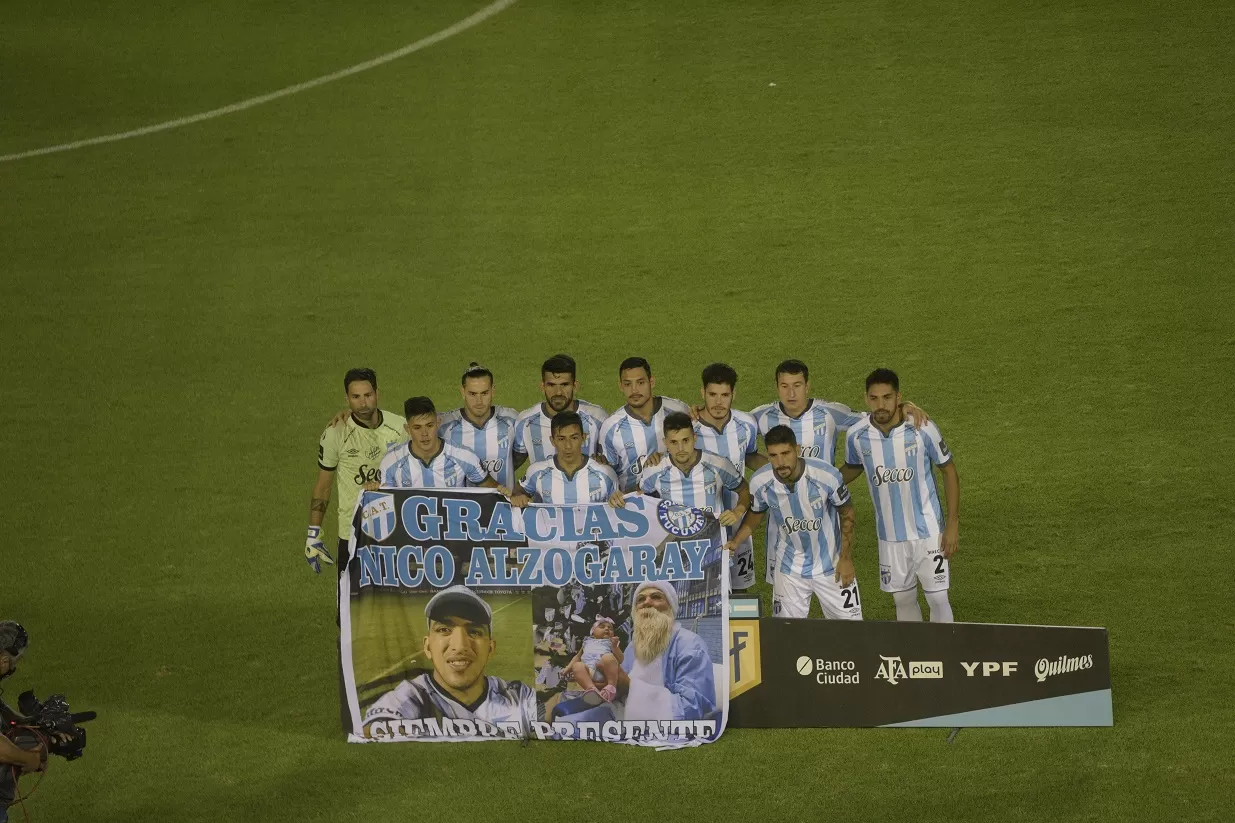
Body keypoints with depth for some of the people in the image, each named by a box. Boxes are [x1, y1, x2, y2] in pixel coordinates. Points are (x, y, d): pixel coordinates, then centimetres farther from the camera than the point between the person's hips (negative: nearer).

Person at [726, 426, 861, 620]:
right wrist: (735, 541, -8)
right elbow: (756, 513, 5)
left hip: (831, 564, -2)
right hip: (790, 567, 2)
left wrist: (846, 558, -7)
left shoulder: (826, 475, -27)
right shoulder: (760, 482, -19)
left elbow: (846, 512, -9)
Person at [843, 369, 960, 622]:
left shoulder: (922, 430, -17)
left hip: (928, 531, -3)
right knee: (903, 599, 13)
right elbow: (852, 468, 13)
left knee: (938, 599, -1)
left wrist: (953, 523, -8)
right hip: (890, 536, 3)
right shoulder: (857, 436, -10)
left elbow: (949, 470, -4)